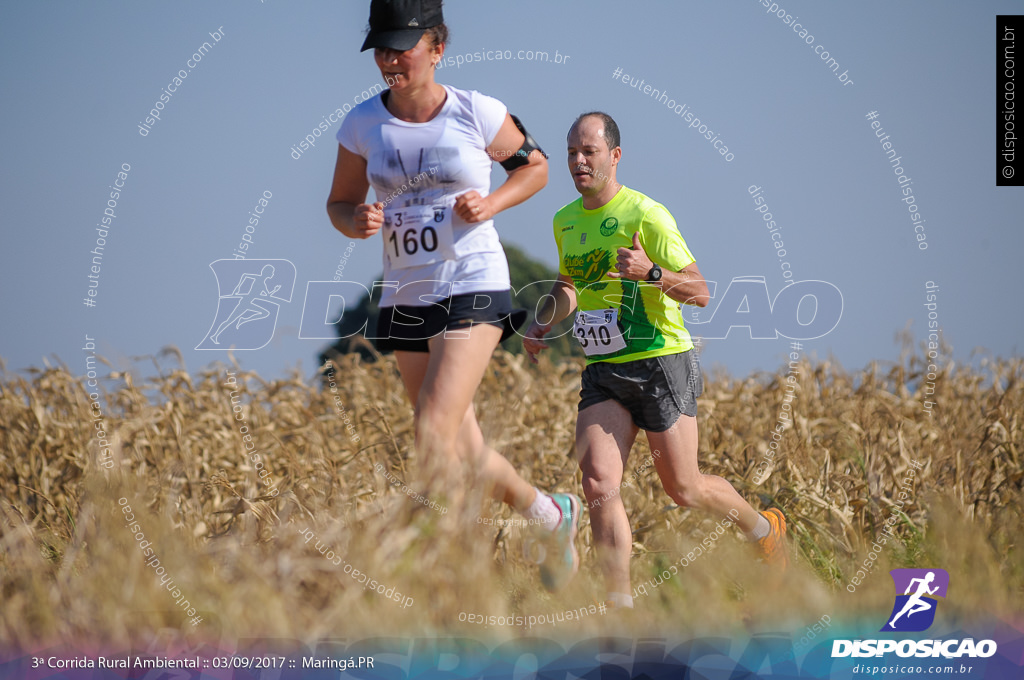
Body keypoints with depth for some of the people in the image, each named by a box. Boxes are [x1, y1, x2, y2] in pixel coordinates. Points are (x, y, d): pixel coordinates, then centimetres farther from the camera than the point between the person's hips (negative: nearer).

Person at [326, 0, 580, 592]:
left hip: (474, 286, -5)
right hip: (405, 298, 5)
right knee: (463, 451, 11)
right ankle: (553, 515, 35)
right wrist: (358, 222, -11)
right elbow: (340, 203, 13)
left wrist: (490, 205, -9)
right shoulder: (363, 125, 1)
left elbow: (535, 167, 9)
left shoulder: (478, 114, -7)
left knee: (435, 434, -20)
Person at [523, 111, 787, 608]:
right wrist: (541, 325, 10)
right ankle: (620, 605, -13)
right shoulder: (565, 222, 9)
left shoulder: (646, 216, -13)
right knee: (598, 483, -14)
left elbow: (700, 292, -13)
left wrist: (651, 272, -31)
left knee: (684, 489, 5)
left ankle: (762, 528, 35)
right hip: (602, 372, 5)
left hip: (661, 363, -5)